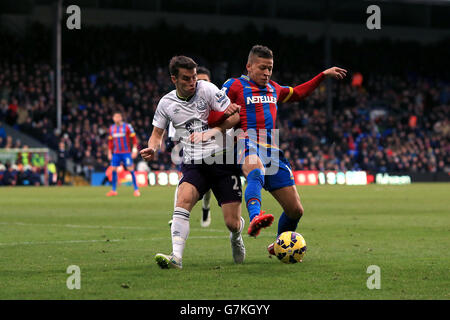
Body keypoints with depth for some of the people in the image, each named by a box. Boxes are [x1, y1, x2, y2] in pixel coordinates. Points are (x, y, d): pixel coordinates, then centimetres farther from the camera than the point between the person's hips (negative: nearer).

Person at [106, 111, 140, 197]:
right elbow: (110, 141, 17)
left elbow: (134, 138, -4)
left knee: (130, 169, -8)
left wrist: (135, 150, -11)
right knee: (113, 169, -1)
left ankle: (136, 189, -3)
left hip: (126, 152, -4)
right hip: (116, 153, 4)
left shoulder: (127, 127, -5)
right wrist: (109, 152, 14)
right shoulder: (111, 128, 9)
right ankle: (114, 190, 7)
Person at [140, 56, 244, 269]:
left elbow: (233, 117, -6)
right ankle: (176, 257, -36)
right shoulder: (167, 103, 4)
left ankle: (236, 235, 36)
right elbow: (157, 134, 15)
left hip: (222, 161, -2)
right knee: (183, 200, -29)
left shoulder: (206, 89, -5)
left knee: (232, 223, -3)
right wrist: (152, 148, -8)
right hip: (193, 165, 2)